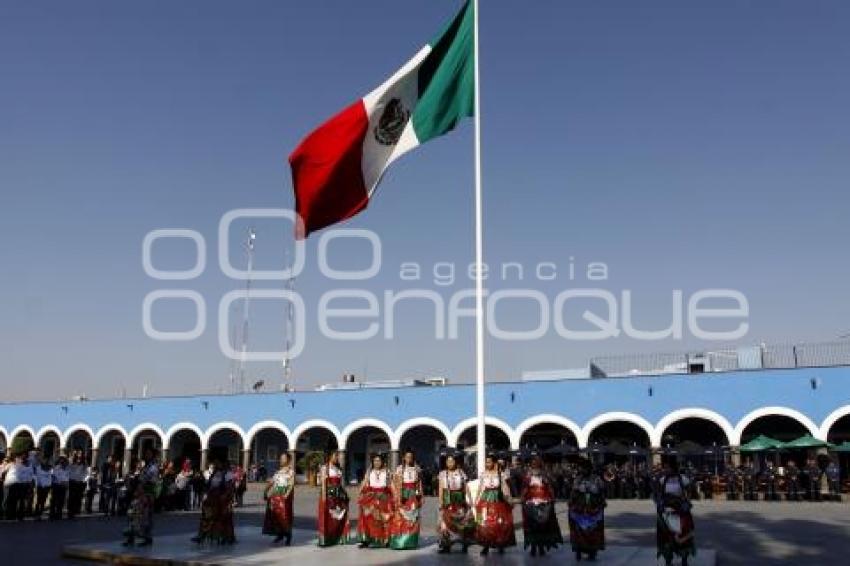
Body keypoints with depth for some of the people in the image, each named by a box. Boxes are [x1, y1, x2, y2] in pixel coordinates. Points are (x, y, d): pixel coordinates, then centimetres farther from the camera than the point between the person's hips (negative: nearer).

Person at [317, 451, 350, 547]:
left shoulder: (338, 468, 17)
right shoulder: (325, 468, -2)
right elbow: (323, 482, -9)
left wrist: (344, 493, 11)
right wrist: (323, 494, -16)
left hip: (338, 493, 7)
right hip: (329, 493, -7)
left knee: (339, 516, 7)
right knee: (327, 516, -6)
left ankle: (338, 538, 15)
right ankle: (325, 539, -2)